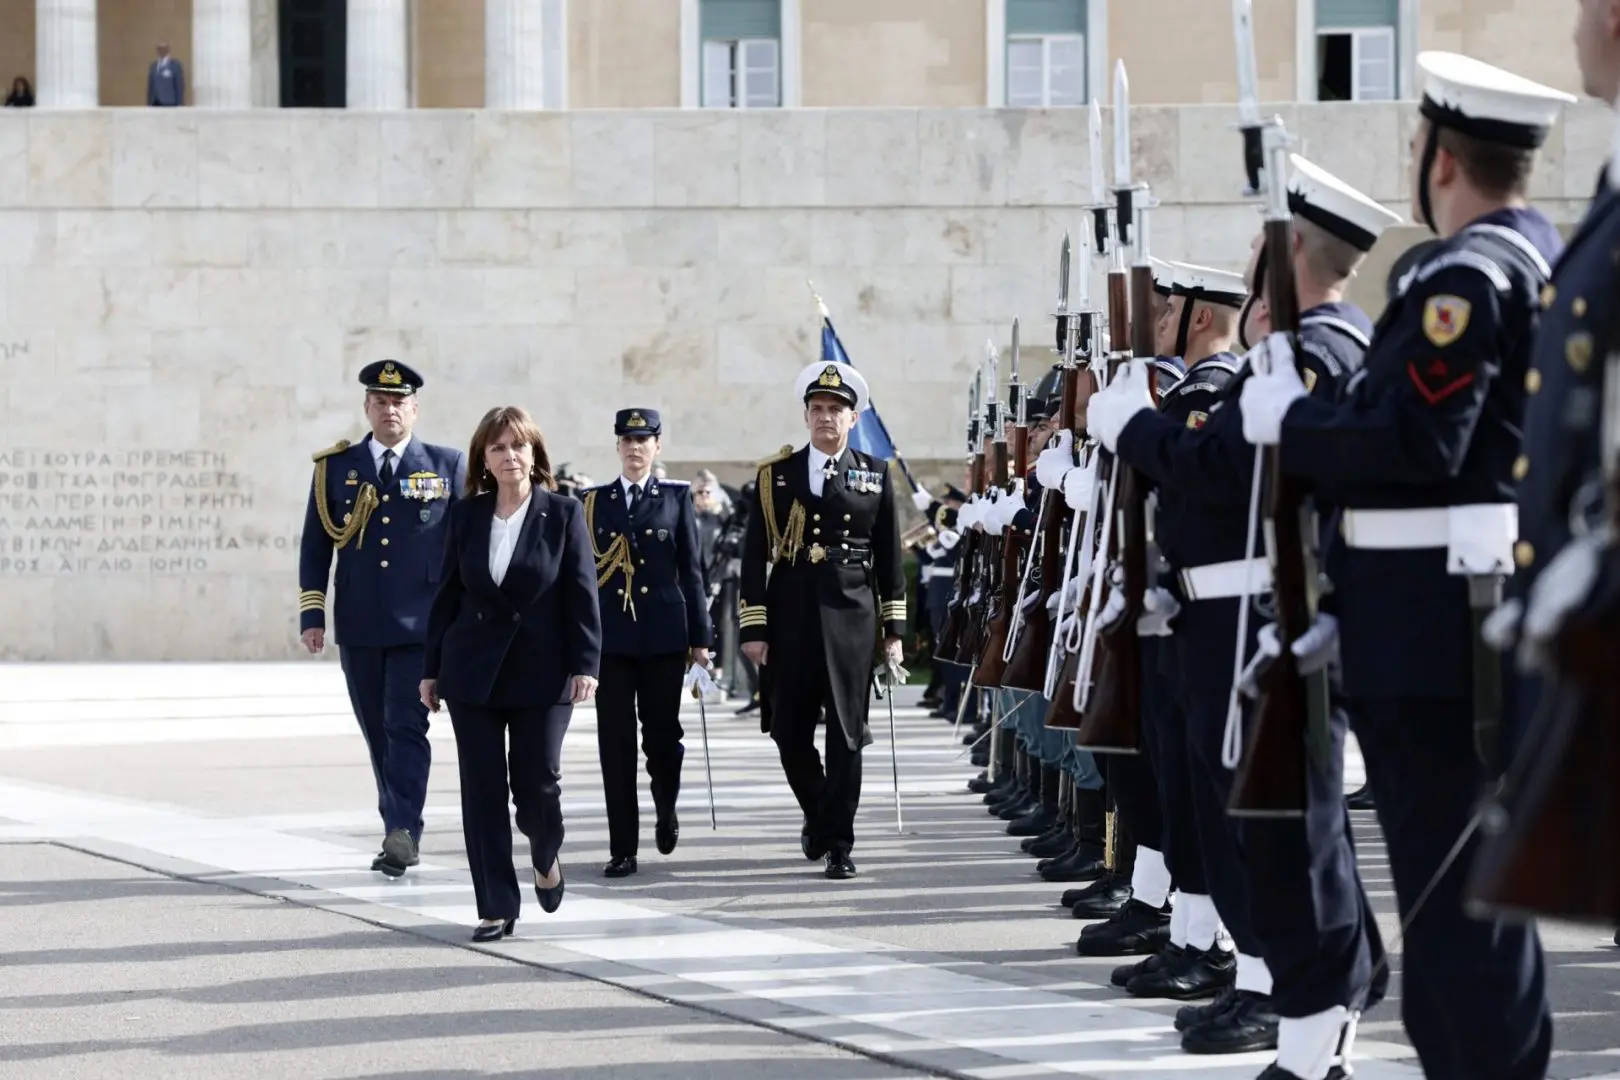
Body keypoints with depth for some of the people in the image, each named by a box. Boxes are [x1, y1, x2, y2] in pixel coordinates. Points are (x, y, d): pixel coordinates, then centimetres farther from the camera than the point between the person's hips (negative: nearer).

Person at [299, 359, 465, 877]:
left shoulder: (448, 466, 4)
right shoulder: (335, 468, 8)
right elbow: (315, 547, 9)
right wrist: (311, 614, 1)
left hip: (422, 625, -3)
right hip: (359, 628, 3)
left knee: (407, 727, -12)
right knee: (378, 733, 9)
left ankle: (402, 834, -17)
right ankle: (399, 833, 18)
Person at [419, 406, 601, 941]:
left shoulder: (563, 514, -1)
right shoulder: (466, 516, 6)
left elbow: (582, 594, -3)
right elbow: (447, 594, 8)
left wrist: (585, 664, -10)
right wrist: (432, 669, 7)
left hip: (541, 671, -2)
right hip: (473, 671, 2)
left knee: (536, 782, -2)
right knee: (483, 790, 1)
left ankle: (546, 856, 32)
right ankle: (497, 906, 8)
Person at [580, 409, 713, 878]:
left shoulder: (677, 497, 7)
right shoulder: (594, 501, 9)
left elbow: (691, 570, 6)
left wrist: (699, 636, 2)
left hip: (664, 635, -1)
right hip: (610, 636, 1)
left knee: (662, 733, 1)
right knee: (616, 743, -2)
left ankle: (666, 809, 33)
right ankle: (623, 849, 2)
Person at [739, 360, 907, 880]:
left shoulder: (875, 474, 6)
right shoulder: (776, 475, 5)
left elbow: (889, 557, 7)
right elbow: (755, 555, 4)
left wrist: (894, 629, 4)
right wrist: (754, 626, -2)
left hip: (850, 616, -1)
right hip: (790, 617, 1)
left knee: (845, 732, -2)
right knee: (790, 732, 5)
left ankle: (839, 844, 4)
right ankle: (819, 816, 30)